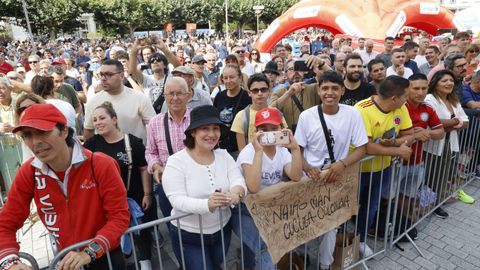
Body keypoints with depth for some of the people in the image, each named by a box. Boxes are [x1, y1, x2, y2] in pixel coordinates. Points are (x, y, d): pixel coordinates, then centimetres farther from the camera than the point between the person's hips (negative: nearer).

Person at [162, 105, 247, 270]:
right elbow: (177, 201, -24)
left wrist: (236, 193, -37)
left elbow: (239, 181, -13)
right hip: (188, 235, -4)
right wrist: (207, 204, -43)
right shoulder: (176, 161, -16)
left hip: (222, 229, 5)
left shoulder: (224, 155, -3)